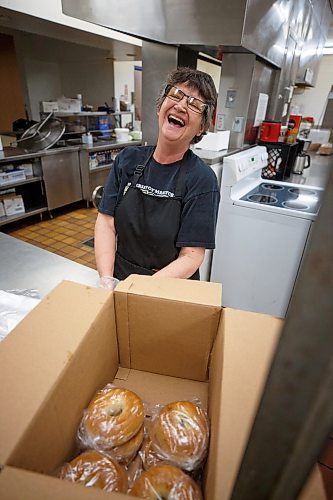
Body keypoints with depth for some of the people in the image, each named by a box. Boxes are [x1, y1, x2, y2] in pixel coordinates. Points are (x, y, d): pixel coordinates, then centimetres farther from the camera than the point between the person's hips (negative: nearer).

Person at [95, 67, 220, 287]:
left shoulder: (202, 179, -17)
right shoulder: (128, 159, -5)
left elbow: (191, 257, -19)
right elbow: (106, 221, -8)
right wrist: (107, 280, -20)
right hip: (119, 277, 4)